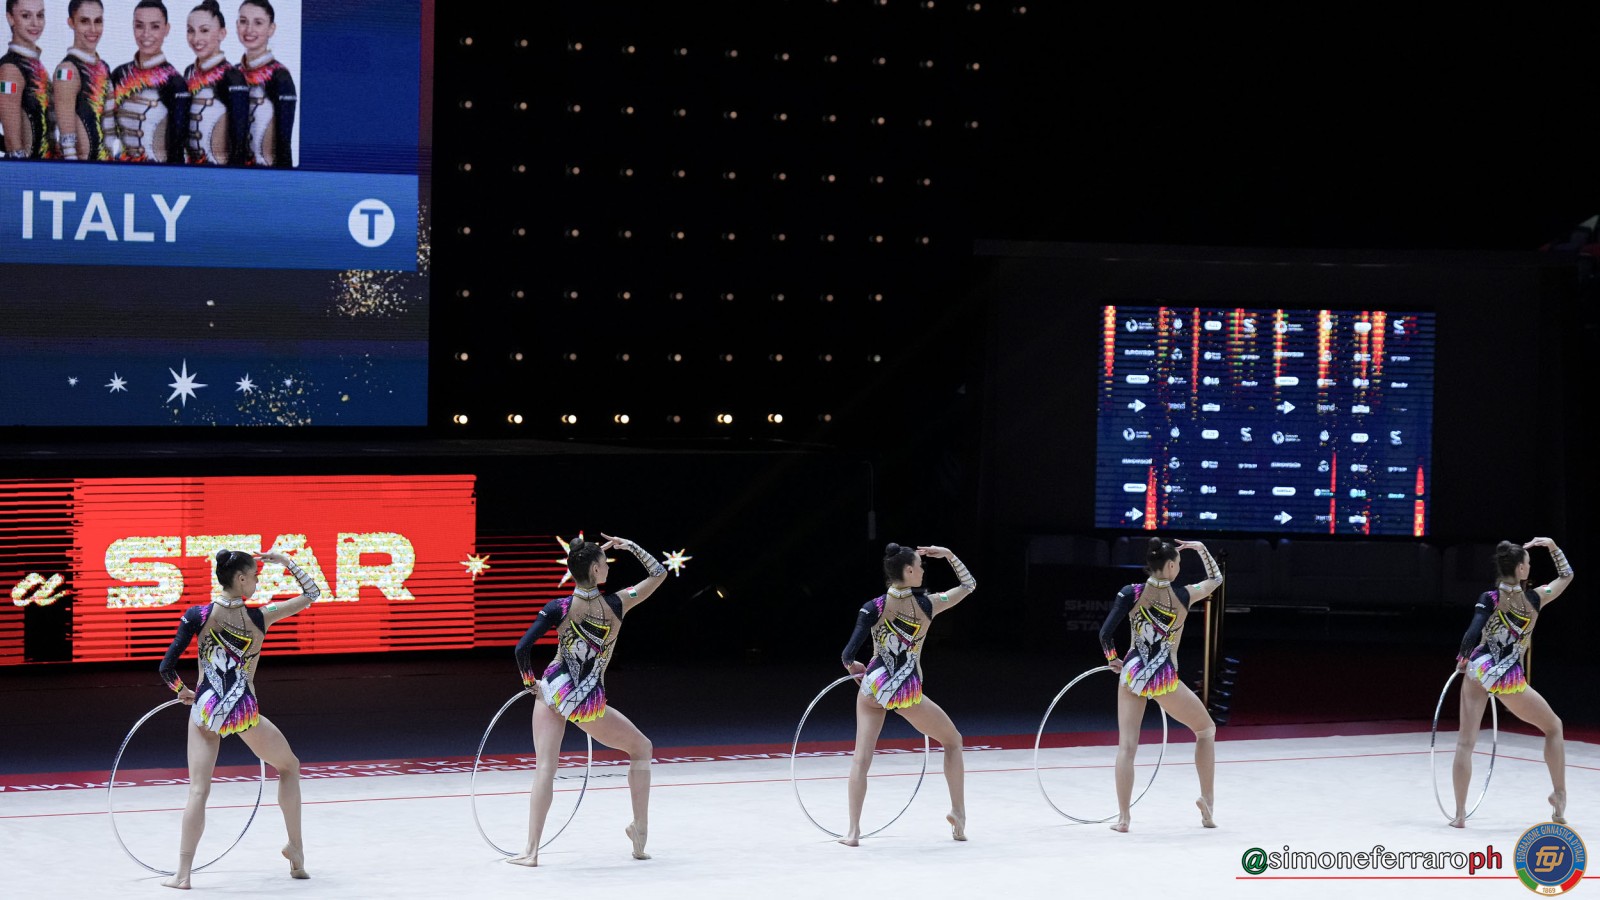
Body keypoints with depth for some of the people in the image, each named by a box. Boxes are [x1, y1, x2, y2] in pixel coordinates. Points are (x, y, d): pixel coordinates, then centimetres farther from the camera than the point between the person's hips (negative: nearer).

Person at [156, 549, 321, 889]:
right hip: (244, 712, 0)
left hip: (206, 707, 0)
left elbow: (167, 668, -5)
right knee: (289, 767, 23)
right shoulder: (260, 617, -6)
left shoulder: (197, 615, -6)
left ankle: (183, 873, -8)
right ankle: (295, 849, 25)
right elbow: (311, 595, 5)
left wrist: (181, 691, 14)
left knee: (198, 789, -1)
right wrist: (288, 563, 12)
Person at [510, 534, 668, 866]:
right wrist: (629, 545, 10)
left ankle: (531, 851, -11)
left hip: (553, 690, 0)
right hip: (589, 704, 0)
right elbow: (659, 573, 3)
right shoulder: (616, 605, -9)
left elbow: (522, 649, -12)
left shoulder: (558, 608, -8)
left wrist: (529, 680, 5)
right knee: (642, 748, 21)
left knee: (545, 767, -2)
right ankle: (640, 828, 20)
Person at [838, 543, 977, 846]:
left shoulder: (873, 608, -9)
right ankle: (958, 813, 17)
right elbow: (969, 585, 6)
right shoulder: (926, 605, -8)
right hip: (908, 692, 0)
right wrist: (948, 554, 10)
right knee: (953, 741, 20)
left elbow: (848, 655, -12)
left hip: (873, 686, 0)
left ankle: (853, 831, -7)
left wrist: (852, 666, 10)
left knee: (861, 758, 2)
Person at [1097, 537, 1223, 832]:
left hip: (1133, 673, 1)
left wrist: (1113, 660, 8)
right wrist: (1202, 548, 17)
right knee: (1206, 729, 20)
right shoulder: (1181, 596, -8)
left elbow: (1106, 633, -9)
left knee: (1126, 746, 4)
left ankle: (1123, 816, -2)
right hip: (1165, 680, -1)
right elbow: (1216, 579, 10)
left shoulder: (1131, 594, -8)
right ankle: (1207, 800, 15)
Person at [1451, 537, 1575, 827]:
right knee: (1553, 727, 22)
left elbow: (1472, 635, -18)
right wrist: (1553, 547, 16)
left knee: (1465, 742, 3)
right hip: (1510, 680, 0)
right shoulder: (1534, 599, -4)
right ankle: (1559, 797, 20)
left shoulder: (1489, 599, -9)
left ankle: (1460, 814, -2)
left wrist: (1463, 659, -1)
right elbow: (1566, 576, 12)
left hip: (1478, 670, 0)